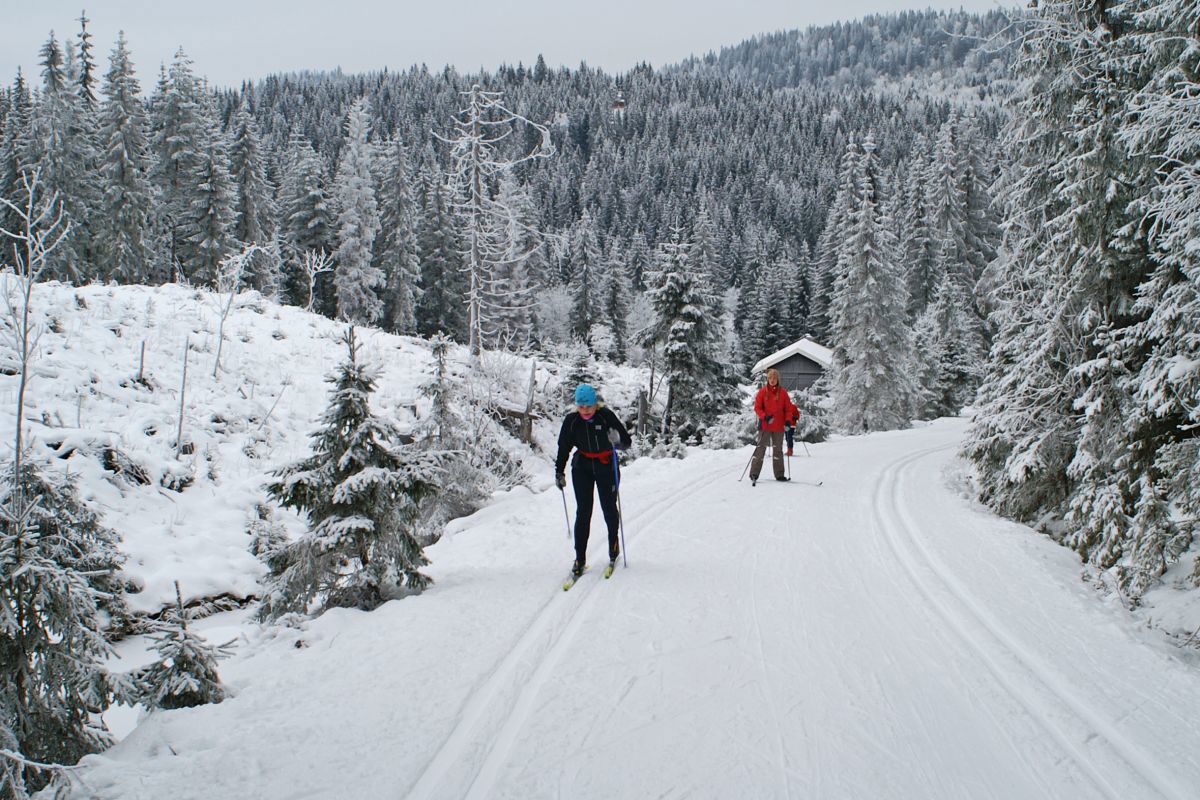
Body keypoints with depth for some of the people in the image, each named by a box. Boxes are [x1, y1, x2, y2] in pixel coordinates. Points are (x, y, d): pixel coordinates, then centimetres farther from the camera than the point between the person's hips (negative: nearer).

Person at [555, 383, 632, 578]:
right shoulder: (571, 421, -7)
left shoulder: (606, 416, -15)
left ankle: (613, 540, 36)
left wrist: (618, 442, -36)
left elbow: (627, 441, -15)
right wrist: (559, 472, 2)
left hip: (606, 466, -1)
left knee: (609, 508, 5)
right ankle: (580, 558, 0)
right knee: (583, 512, -4)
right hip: (582, 467, 1)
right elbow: (563, 448, 4)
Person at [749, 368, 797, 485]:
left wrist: (788, 420, -9)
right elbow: (757, 407, -1)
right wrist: (764, 416, -17)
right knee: (760, 448, -6)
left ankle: (779, 475, 16)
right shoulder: (763, 392, 0)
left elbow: (789, 408, 6)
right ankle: (754, 474, -6)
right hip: (765, 426, -2)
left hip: (779, 427, 2)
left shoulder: (783, 392, 4)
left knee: (778, 450, 10)